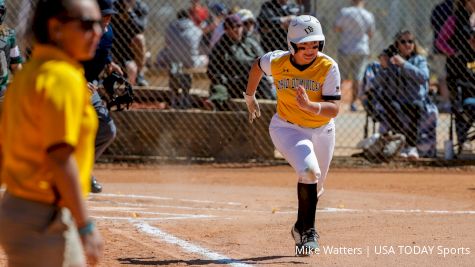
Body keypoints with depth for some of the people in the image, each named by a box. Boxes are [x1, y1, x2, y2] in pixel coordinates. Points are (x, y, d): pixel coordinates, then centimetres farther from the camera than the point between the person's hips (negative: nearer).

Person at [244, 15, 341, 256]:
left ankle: (301, 229, 44)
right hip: (287, 128, -2)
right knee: (309, 171, -27)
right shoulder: (277, 62, -18)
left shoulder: (328, 67, -22)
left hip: (321, 130, 2)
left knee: (314, 188, 15)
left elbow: (334, 109, -27)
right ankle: (308, 231, -14)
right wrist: (250, 97, 18)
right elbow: (257, 65, 7)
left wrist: (310, 105, -45)